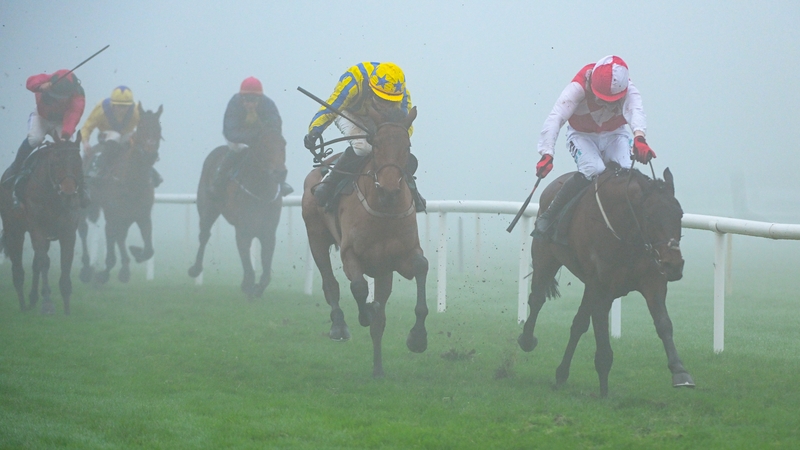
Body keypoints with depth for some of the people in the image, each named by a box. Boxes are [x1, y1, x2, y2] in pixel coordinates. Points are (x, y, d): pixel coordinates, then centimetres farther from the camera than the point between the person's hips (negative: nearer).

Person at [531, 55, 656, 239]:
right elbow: (555, 118, -36)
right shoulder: (578, 87, -29)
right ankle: (548, 216, -23)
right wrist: (547, 154, -49)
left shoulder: (628, 90, -23)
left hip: (615, 135, 3)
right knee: (594, 169, -31)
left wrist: (639, 138, -66)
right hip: (582, 135, -3)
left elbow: (635, 110, -44)